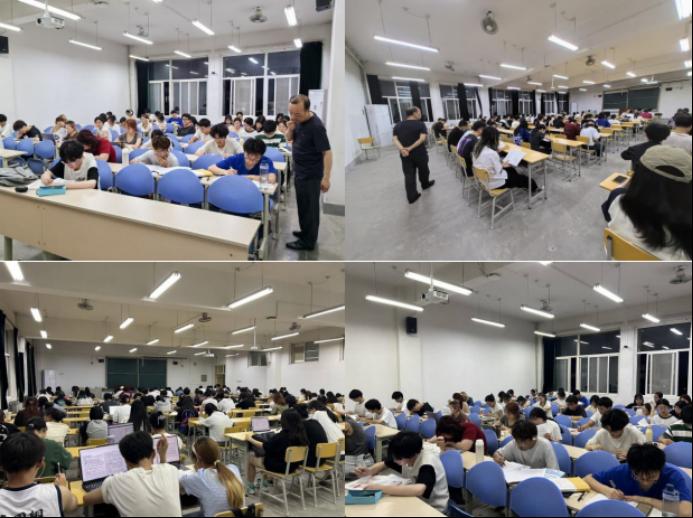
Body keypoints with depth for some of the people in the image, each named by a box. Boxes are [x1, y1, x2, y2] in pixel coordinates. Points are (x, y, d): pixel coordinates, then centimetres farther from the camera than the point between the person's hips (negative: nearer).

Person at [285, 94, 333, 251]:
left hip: (311, 175, -8)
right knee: (303, 205, 20)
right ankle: (306, 232, 35)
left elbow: (327, 152, -25)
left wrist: (326, 178, -27)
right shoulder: (298, 120, 1)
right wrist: (290, 129, -10)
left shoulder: (316, 126, -25)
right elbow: (289, 138, 13)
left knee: (309, 207, 2)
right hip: (300, 172, 8)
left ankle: (308, 241, 13)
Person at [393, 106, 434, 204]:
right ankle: (425, 184, 45)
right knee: (423, 170, 22)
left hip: (405, 155, 3)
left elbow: (395, 139, -6)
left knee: (409, 175, 4)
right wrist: (411, 148, -23)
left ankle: (411, 196, 1)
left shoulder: (398, 125, 5)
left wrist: (401, 149, -19)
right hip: (419, 153, -3)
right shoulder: (420, 124, -8)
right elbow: (423, 138, -20)